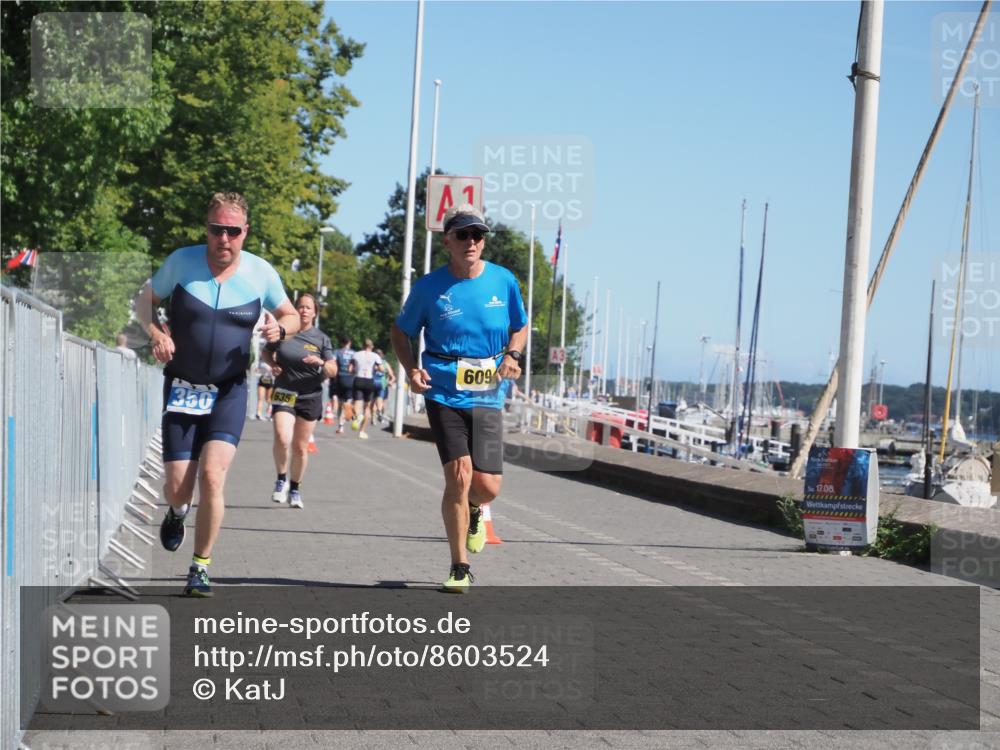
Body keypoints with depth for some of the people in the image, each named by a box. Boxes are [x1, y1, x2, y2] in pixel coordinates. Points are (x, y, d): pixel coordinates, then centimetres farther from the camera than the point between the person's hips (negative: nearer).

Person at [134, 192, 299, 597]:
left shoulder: (261, 273, -3)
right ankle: (177, 511, 39)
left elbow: (291, 315, 13)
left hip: (229, 392, 0)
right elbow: (144, 299, 9)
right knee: (178, 486, -2)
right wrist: (154, 332, -12)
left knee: (212, 475, -18)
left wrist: (279, 327, -11)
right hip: (182, 389, 1)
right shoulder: (181, 261, -5)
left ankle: (201, 568, -1)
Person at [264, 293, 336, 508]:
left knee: (300, 447, 5)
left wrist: (321, 363, -22)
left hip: (310, 397, 1)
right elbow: (267, 352, 20)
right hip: (284, 394, -1)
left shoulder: (321, 339, 1)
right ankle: (281, 480, 2)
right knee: (282, 439, -21)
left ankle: (295, 489, 23)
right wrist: (273, 365, 0)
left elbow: (333, 371, -1)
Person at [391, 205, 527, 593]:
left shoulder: (504, 281, 1)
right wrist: (411, 368, -9)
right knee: (459, 475, -14)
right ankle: (459, 568, 2)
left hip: (487, 397, 2)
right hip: (444, 395, -2)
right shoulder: (429, 286, -4)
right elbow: (401, 331, 8)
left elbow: (520, 327, 16)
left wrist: (512, 355, -4)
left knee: (488, 485, -3)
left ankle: (475, 511, 37)